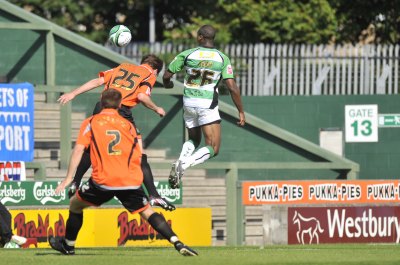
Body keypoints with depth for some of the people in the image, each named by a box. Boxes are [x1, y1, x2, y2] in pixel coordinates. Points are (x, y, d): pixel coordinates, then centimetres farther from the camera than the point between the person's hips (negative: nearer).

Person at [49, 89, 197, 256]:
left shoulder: (90, 123, 8)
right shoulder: (128, 125, 14)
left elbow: (79, 149, -1)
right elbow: (138, 156, 10)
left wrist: (69, 178, -3)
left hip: (103, 180, -2)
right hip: (131, 180, 2)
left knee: (75, 204, 21)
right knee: (147, 212, 8)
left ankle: (68, 245, 30)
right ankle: (178, 244, -9)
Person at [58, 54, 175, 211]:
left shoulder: (123, 67, 24)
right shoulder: (150, 75, 12)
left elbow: (98, 81, 15)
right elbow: (141, 96, -7)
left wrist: (73, 94, 14)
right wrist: (156, 109, 11)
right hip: (122, 112, -4)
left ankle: (75, 184, 28)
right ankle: (153, 195, -4)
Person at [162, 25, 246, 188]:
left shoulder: (187, 54, 0)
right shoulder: (222, 59, -2)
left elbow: (167, 76, 5)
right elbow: (232, 88, -8)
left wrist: (168, 84, 30)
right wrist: (241, 112, 1)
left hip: (189, 102, 3)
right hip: (208, 104, -3)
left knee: (194, 139, 25)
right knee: (212, 148, 0)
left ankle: (182, 159, -5)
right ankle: (186, 163, -26)